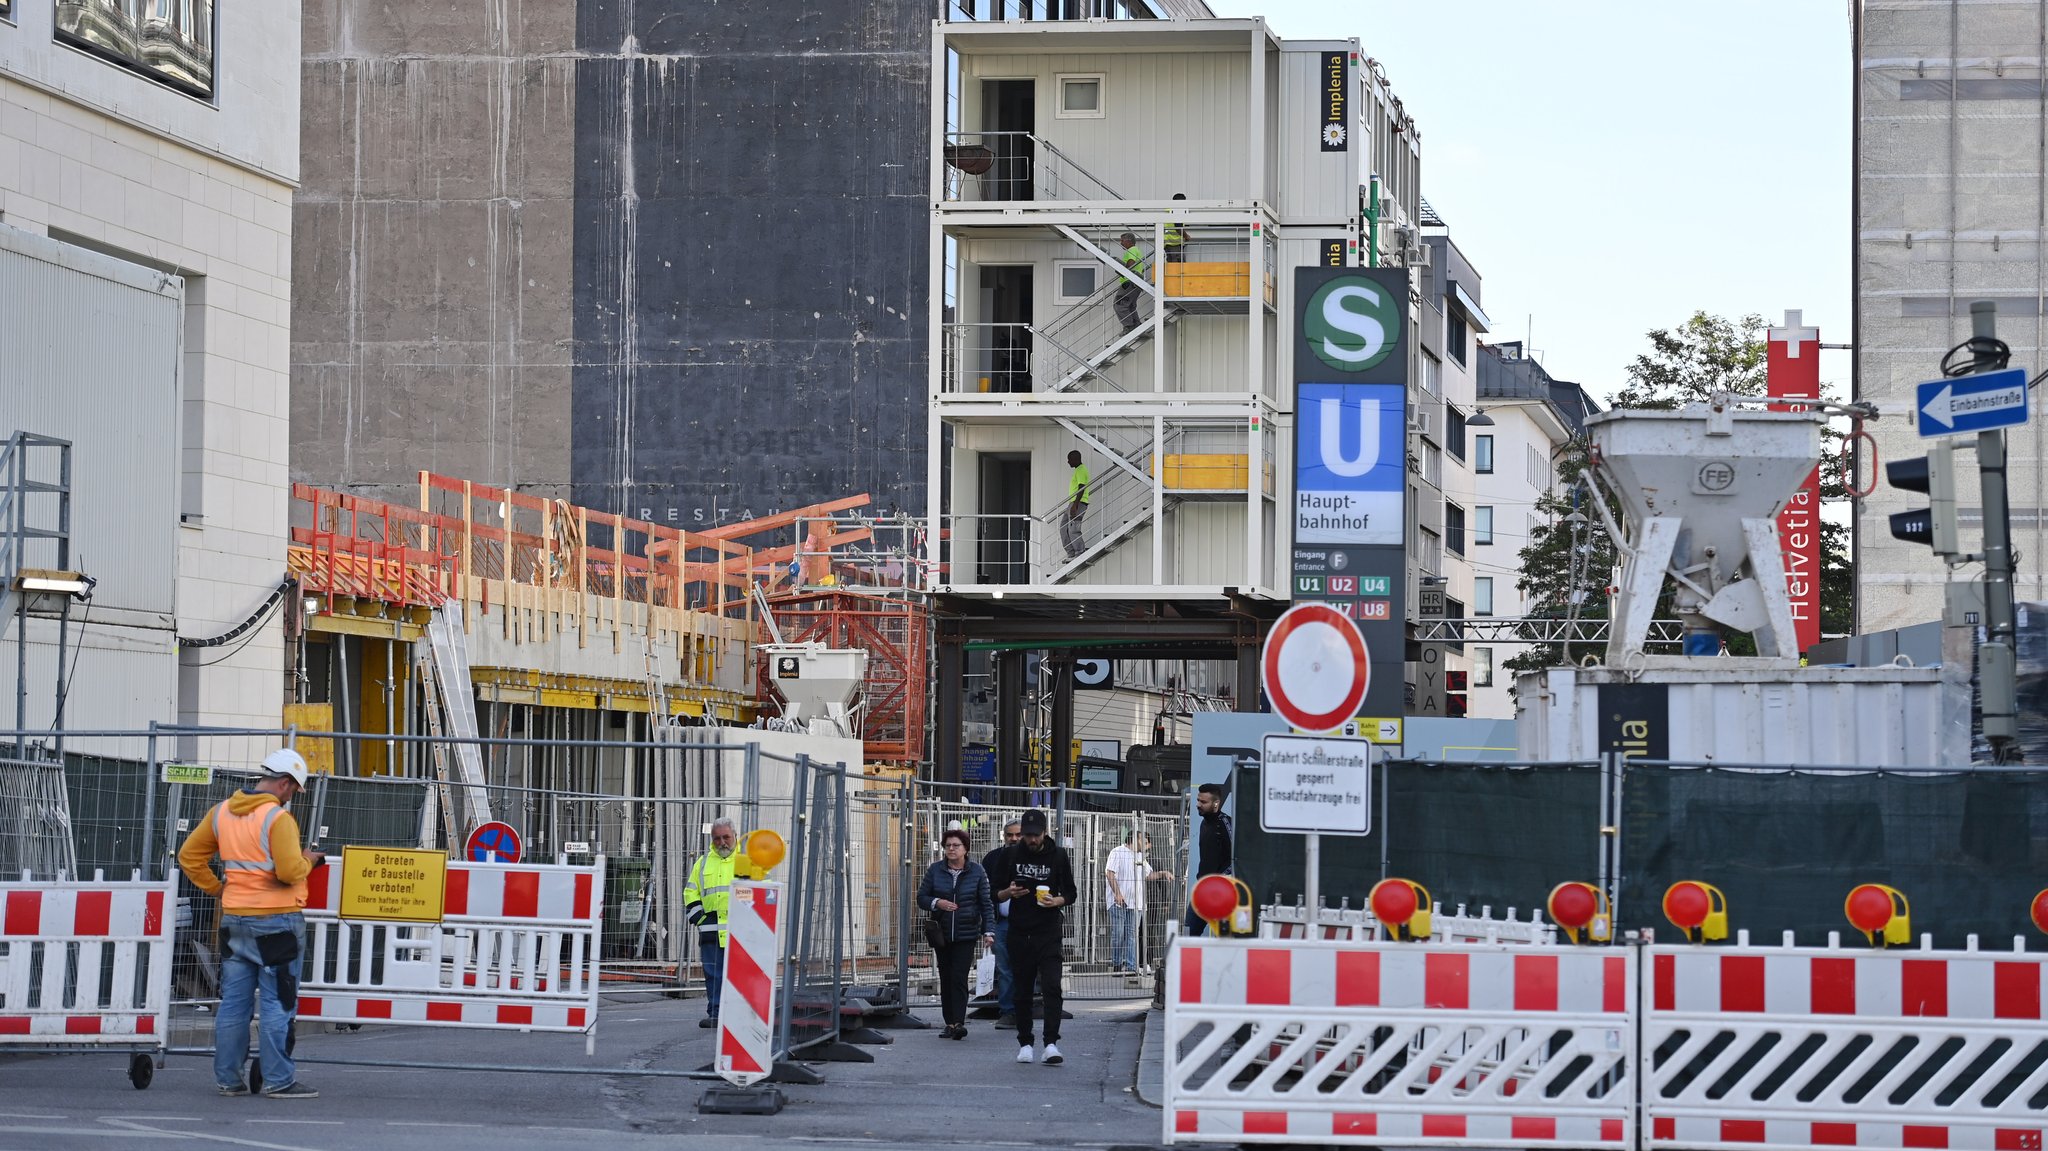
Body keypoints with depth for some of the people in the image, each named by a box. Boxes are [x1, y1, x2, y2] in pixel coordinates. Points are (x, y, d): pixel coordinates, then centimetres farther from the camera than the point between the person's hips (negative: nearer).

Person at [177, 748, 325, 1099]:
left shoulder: (221, 812, 7)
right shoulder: (278, 818, -16)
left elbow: (189, 856, 12)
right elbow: (290, 871, -23)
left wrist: (215, 888, 15)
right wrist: (307, 861, -2)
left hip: (234, 920, 7)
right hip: (276, 921, -7)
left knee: (233, 1001, 11)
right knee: (279, 1003, -1)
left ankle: (227, 1078, 15)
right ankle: (278, 1080, -1)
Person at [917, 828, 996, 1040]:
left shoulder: (976, 871, 1)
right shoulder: (935, 870, 4)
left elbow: (986, 903, 1)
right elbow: (921, 897, 7)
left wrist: (989, 931, -7)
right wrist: (937, 903, -14)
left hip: (966, 934, -3)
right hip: (942, 933, 3)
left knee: (959, 978, -13)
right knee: (945, 979, 6)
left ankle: (958, 1022, -16)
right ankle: (949, 1023, 14)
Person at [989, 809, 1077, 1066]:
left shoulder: (1058, 856, 2)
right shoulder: (1010, 856, 5)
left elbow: (1071, 893, 8)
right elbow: (994, 891, 10)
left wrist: (1057, 901, -13)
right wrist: (1008, 893, -13)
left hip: (1048, 931, -2)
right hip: (1019, 931, 2)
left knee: (1051, 987, -13)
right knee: (1022, 990, 6)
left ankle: (1051, 1044, -17)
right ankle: (1025, 1044, 14)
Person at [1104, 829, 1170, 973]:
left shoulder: (1140, 856, 19)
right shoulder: (1118, 852, -4)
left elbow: (1148, 874, 27)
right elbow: (1110, 873, -12)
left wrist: (1162, 874, 9)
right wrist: (1117, 893, -20)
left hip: (1135, 902, 6)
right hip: (1118, 902, -6)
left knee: (1132, 935, 2)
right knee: (1118, 934, -4)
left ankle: (1131, 966, 1)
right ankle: (1116, 964, 6)